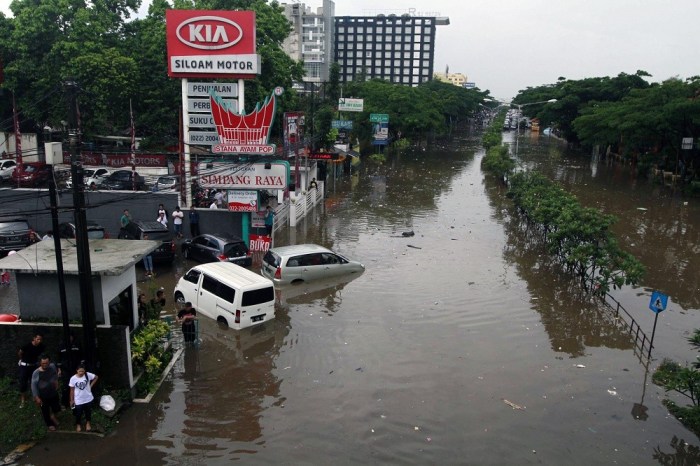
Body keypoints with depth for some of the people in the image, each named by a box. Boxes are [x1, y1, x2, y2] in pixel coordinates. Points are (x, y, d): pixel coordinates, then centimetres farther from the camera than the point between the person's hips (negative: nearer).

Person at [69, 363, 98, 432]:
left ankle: (88, 423, 45)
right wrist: (72, 400, -2)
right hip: (78, 400, -1)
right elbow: (72, 390, -7)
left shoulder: (88, 375, -16)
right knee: (78, 413, 16)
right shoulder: (73, 379, -17)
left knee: (88, 412, 20)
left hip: (88, 399, 1)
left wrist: (91, 385, -4)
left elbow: (96, 377, 3)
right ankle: (78, 425, 42)